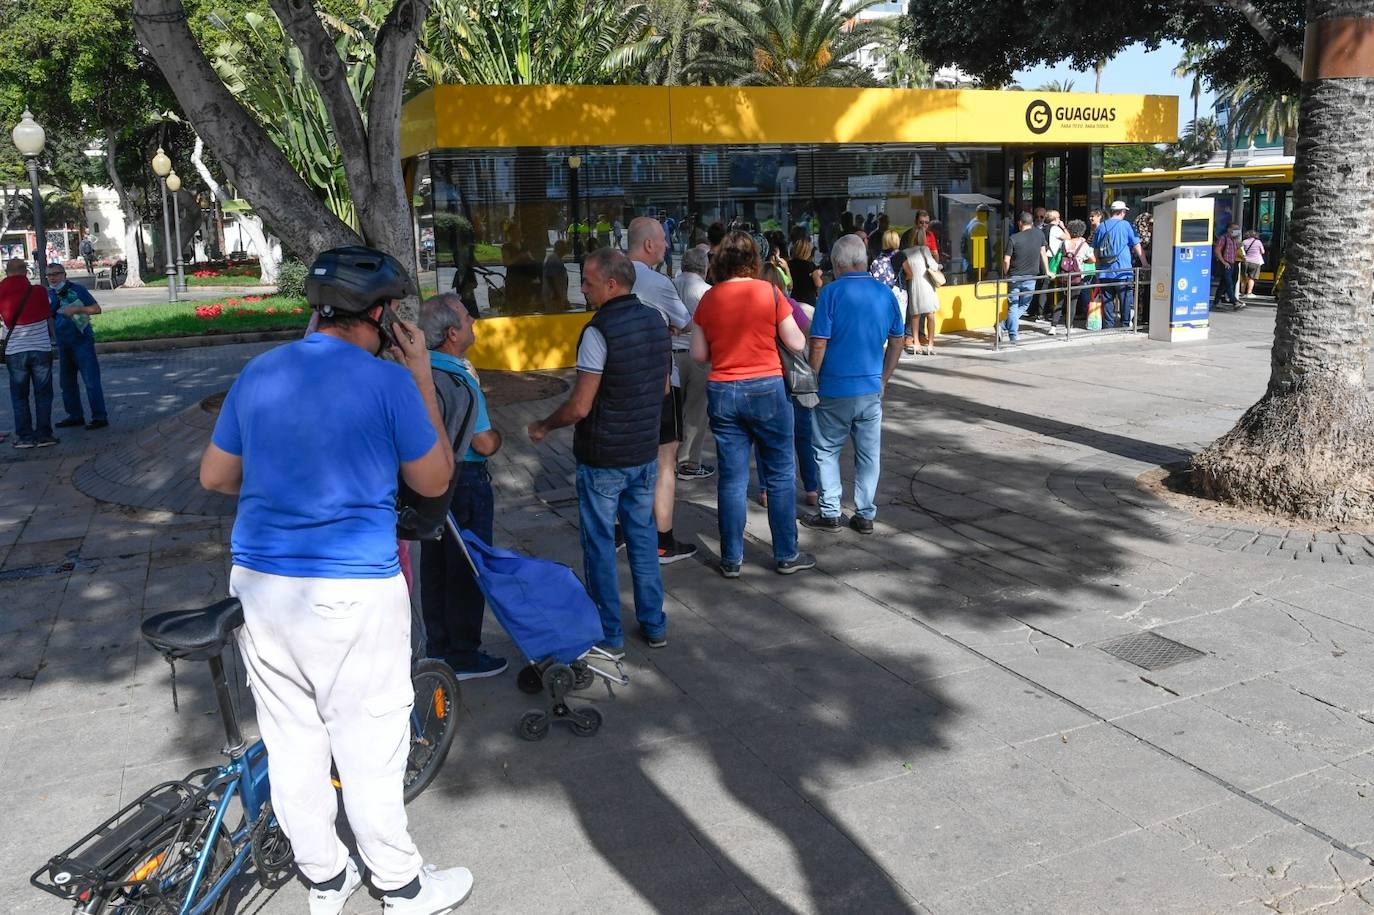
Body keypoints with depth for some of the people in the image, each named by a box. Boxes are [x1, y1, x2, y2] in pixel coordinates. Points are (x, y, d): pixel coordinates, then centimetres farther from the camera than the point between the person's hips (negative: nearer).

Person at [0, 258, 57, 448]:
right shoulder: (37, 291, -6)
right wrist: (51, 336, 20)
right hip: (41, 349, -1)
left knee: (19, 396, 11)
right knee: (43, 394, 8)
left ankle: (25, 436, 11)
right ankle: (44, 434, 7)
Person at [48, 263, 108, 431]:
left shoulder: (77, 290, -5)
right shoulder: (49, 294, 10)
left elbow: (96, 309, -7)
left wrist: (75, 309, -19)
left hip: (82, 341, -7)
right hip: (63, 344, 7)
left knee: (91, 380, -9)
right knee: (67, 382, 12)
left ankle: (99, 417, -7)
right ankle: (75, 416, 23)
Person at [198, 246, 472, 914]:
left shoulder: (257, 374, 4)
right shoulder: (389, 383, -13)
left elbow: (214, 477, 13)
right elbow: (434, 481, -1)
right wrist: (423, 379, 2)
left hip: (259, 583, 6)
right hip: (353, 594, -5)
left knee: (291, 740, 16)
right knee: (370, 750, 8)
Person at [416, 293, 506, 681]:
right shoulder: (461, 383, -23)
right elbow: (485, 445, -19)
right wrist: (497, 435, 2)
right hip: (464, 483, -8)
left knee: (434, 565, 17)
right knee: (467, 570, 4)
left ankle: (438, 645, 31)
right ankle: (463, 657, 14)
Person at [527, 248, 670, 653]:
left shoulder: (600, 330, -21)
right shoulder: (656, 320, 2)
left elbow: (579, 407, -20)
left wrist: (542, 427, -4)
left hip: (603, 459, -7)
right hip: (645, 452, 7)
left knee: (600, 545, 6)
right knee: (642, 536, 17)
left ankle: (609, 635, 15)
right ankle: (654, 624, 26)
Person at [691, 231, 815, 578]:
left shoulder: (709, 299, 0)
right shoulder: (769, 292, -7)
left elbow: (698, 353, 3)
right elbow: (796, 344, -4)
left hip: (722, 393, 3)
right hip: (766, 389, -3)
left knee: (732, 478, 8)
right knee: (780, 474, 9)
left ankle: (731, 559, 14)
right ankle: (786, 555, 15)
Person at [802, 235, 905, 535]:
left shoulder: (831, 292, -12)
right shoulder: (885, 293, 3)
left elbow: (818, 344, -14)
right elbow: (896, 342, 9)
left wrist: (812, 382, -2)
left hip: (835, 389, -4)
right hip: (871, 389, 4)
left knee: (827, 451, 11)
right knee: (868, 454, 11)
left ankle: (830, 513, 13)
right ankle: (865, 515, 17)